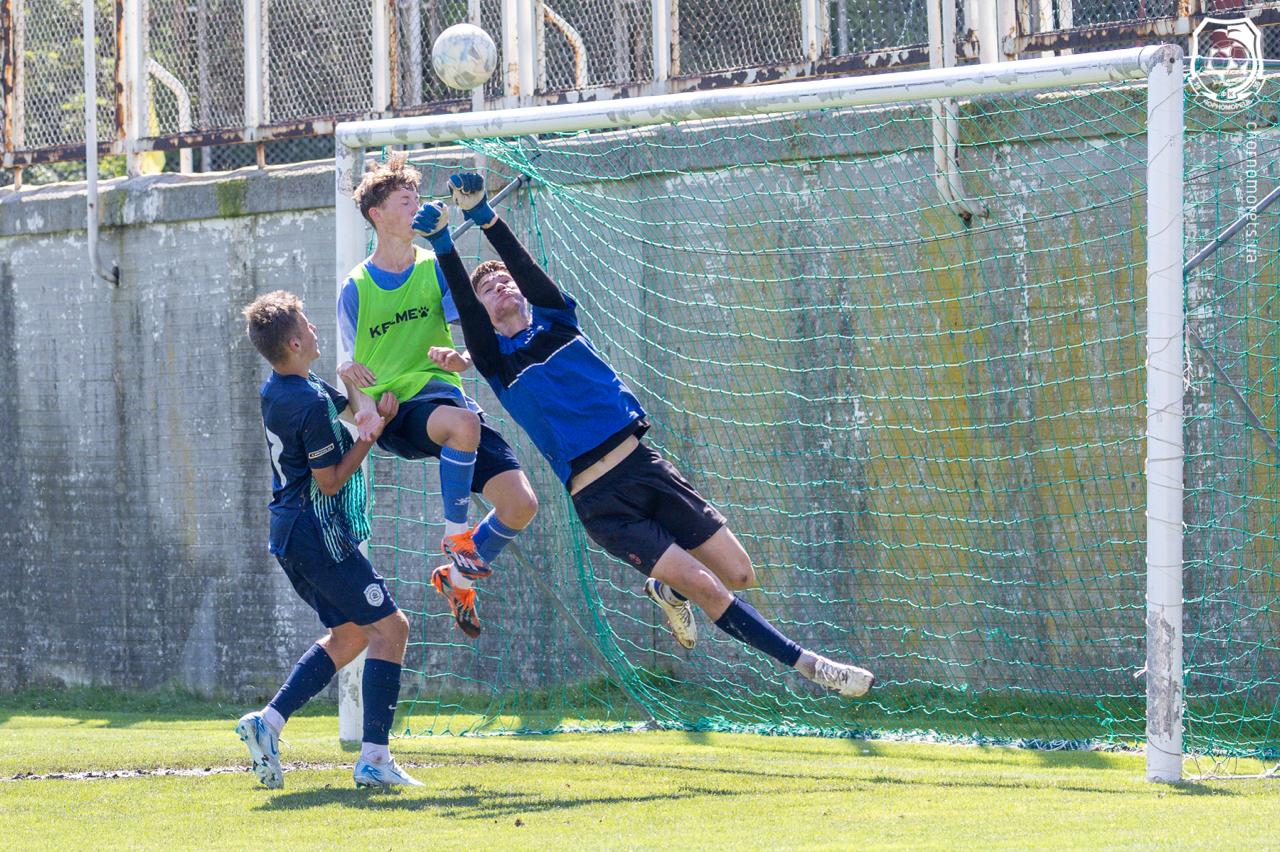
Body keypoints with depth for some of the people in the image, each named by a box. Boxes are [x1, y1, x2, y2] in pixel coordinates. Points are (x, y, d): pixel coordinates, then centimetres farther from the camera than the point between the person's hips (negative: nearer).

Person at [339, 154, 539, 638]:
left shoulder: (436, 269, 8)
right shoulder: (356, 291, 4)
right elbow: (352, 369, 9)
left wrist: (460, 356, -23)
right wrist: (365, 406, -13)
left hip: (443, 394, 3)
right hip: (394, 411, -3)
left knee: (521, 503, -12)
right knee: (462, 423, -39)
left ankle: (457, 580, 13)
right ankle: (455, 537, -22)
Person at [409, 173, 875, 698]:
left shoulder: (555, 320, 12)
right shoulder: (497, 363, 2)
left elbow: (525, 266, -5)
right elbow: (465, 307, -16)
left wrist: (484, 216, -19)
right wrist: (442, 245, -29)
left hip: (643, 464, 5)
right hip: (600, 502, -5)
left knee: (738, 575, 1)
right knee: (706, 586, -14)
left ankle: (667, 591, 30)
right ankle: (801, 661, -3)